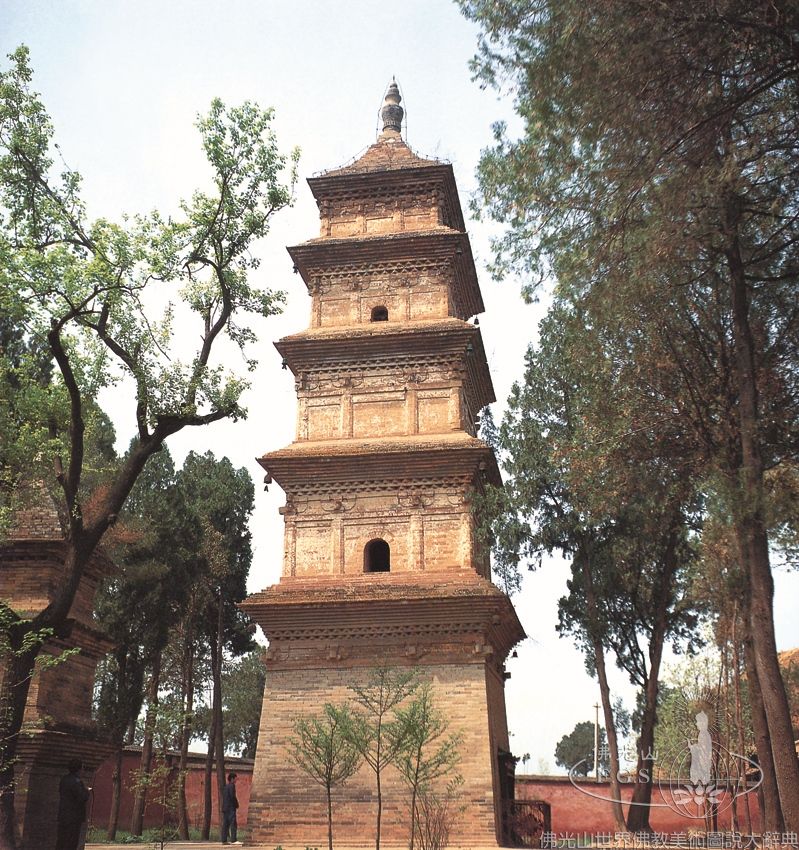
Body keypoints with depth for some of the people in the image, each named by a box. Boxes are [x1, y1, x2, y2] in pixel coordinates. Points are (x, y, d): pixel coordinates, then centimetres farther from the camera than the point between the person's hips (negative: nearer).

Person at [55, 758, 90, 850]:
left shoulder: (63, 779, 7)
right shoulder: (76, 782, -20)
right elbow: (83, 797, -23)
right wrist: (86, 791, -2)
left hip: (62, 814, 8)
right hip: (74, 817, -8)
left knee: (61, 840, 14)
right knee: (71, 842, -2)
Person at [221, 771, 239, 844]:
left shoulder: (225, 787, 17)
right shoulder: (232, 786, -9)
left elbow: (223, 798, 16)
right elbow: (233, 796, -17)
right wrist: (236, 804, -5)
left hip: (225, 808, 8)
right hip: (231, 808, -8)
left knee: (225, 825, 7)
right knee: (233, 824, -9)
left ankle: (224, 840, 6)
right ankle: (233, 840, -14)